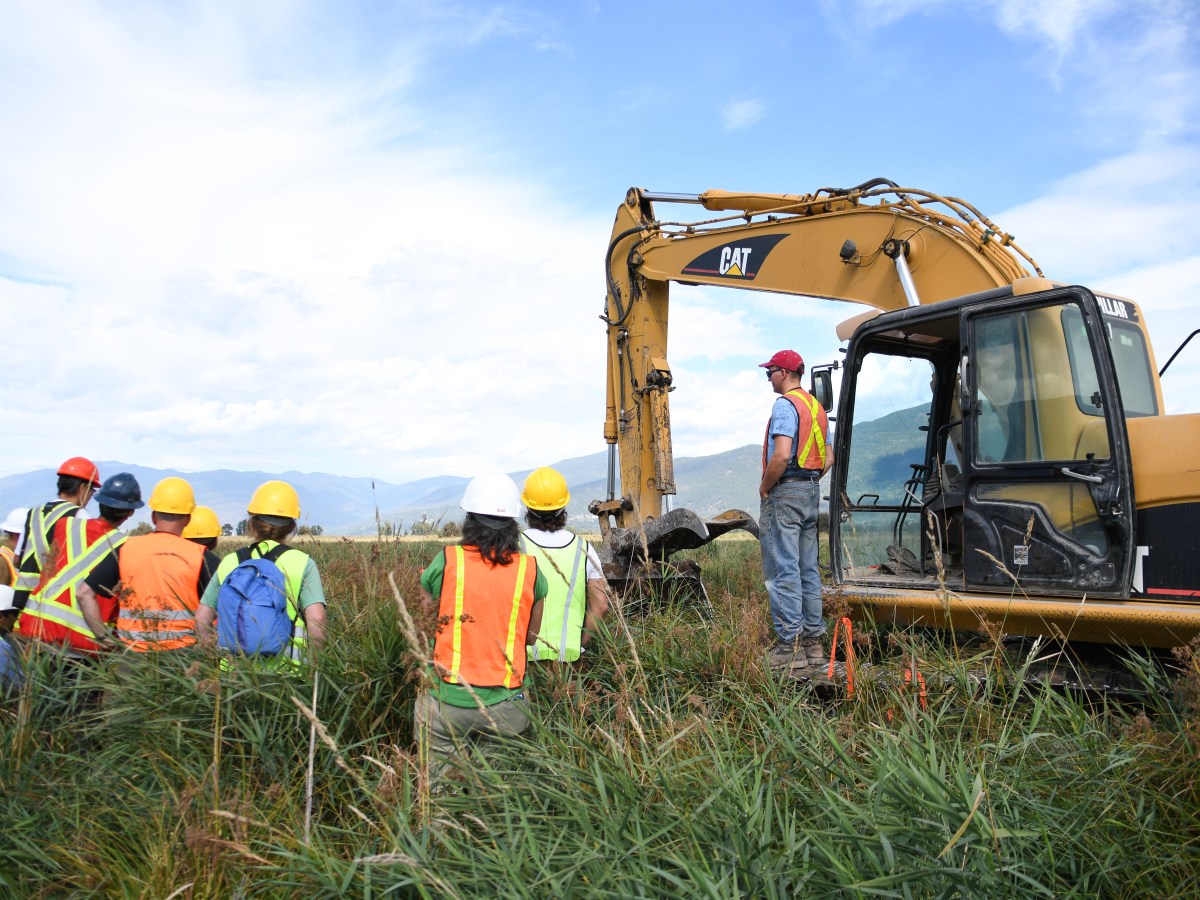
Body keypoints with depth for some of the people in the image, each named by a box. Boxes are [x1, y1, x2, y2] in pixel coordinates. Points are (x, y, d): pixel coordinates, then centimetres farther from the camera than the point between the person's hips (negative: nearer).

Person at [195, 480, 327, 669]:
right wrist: (311, 663, 1)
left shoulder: (230, 563, 8)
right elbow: (316, 619, -8)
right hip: (285, 670, -2)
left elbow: (201, 618, 10)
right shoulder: (302, 563, 0)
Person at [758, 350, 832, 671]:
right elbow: (828, 458, 18)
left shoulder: (785, 405, -12)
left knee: (783, 570, -6)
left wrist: (765, 486, -11)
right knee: (808, 570, 12)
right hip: (812, 492, 9)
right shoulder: (816, 407, 16)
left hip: (784, 492, -9)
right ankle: (813, 641, 17)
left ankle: (790, 647, -5)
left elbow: (781, 455, -23)